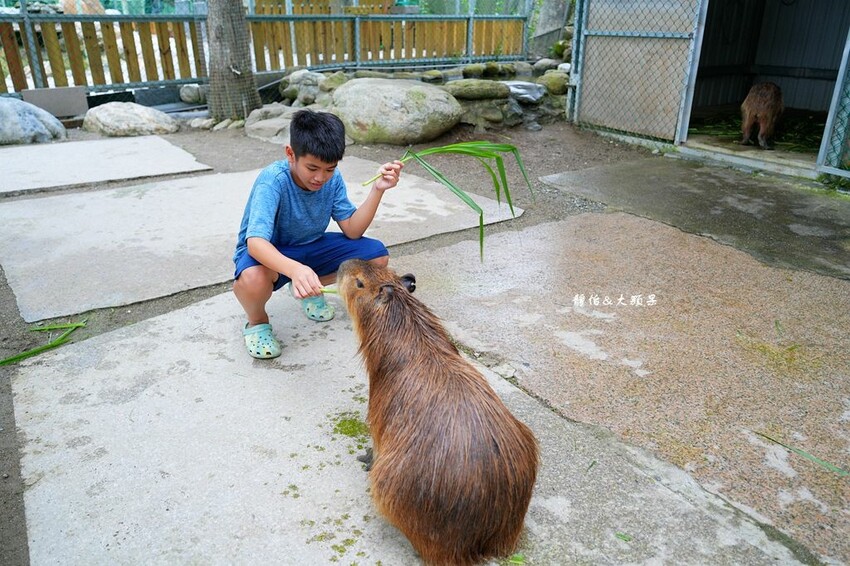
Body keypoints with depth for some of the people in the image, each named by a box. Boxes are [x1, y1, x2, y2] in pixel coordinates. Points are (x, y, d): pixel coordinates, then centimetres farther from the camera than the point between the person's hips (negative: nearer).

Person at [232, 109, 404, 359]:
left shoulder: (332, 177, -13)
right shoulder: (272, 181, -30)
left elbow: (352, 230, -13)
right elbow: (255, 241, -42)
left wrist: (377, 189, -26)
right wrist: (294, 269, -61)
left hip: (310, 247, 6)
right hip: (268, 253, -5)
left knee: (377, 256, -10)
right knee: (253, 279, -43)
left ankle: (307, 288, 13)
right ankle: (257, 321, -2)